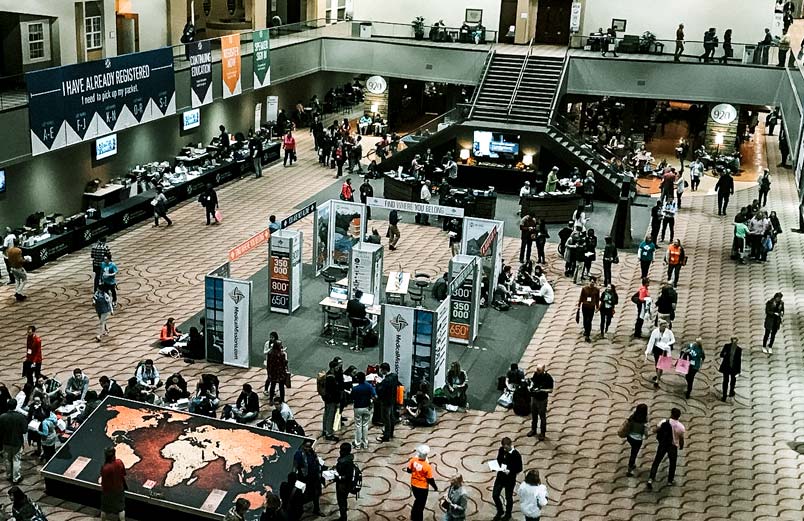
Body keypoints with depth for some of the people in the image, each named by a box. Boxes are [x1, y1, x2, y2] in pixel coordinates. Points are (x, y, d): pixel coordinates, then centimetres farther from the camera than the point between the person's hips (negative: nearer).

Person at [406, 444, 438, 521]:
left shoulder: (413, 460, -15)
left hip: (414, 485, 6)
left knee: (417, 500, 29)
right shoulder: (427, 466, -29)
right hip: (423, 487, -6)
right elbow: (430, 479, -19)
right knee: (421, 504, 14)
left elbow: (408, 470, -2)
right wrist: (435, 487, -3)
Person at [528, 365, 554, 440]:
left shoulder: (548, 378, -23)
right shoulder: (536, 374, -8)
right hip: (534, 398, 5)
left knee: (542, 417, 10)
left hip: (542, 400, -5)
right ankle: (533, 430, 40)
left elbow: (550, 390, -17)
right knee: (534, 415, 22)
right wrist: (531, 386, -10)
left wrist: (541, 390, -29)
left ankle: (542, 433, 26)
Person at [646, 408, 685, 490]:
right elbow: (681, 438, -9)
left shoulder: (664, 422, -13)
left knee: (656, 462, 11)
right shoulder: (680, 426, -17)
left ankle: (651, 479, 2)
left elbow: (656, 430, -3)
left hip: (662, 445, 1)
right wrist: (681, 446, 10)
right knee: (672, 464, 20)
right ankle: (670, 481, 31)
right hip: (673, 446, -1)